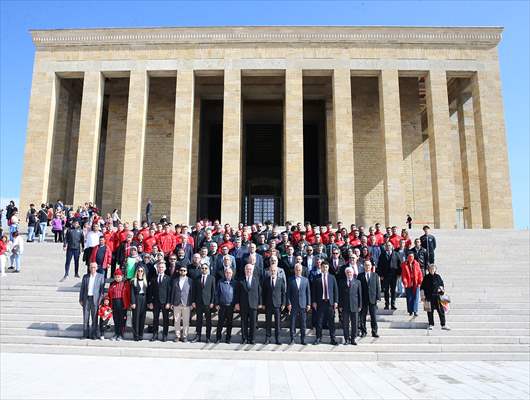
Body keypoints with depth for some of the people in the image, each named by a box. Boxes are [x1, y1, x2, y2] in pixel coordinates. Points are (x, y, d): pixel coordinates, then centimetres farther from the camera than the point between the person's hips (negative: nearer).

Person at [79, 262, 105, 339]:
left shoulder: (100, 277, 1)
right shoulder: (85, 276, 9)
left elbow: (102, 290, -1)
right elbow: (82, 288, 11)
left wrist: (100, 300, -8)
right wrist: (81, 299, 5)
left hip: (95, 299, -3)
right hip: (86, 299, 3)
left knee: (94, 318, 0)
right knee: (85, 317, 6)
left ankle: (93, 334, 7)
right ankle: (86, 334, 14)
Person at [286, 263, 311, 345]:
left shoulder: (306, 280, 8)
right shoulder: (291, 280, 3)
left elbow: (308, 292, 8)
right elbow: (288, 293, 3)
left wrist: (308, 304, 3)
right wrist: (288, 303, -5)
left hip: (303, 305, 1)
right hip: (293, 305, -1)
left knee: (303, 323, 5)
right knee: (292, 322, 1)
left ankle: (303, 339, 14)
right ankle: (292, 339, 10)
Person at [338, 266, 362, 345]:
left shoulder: (357, 282, 7)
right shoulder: (342, 282, 6)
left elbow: (360, 295, 6)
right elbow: (340, 295, 5)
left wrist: (360, 305, 1)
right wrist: (340, 305, -1)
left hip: (354, 306, 0)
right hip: (345, 306, 0)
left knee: (354, 324, 4)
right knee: (345, 324, 4)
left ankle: (353, 339, 16)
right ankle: (347, 339, 15)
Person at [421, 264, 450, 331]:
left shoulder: (438, 277, 5)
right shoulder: (426, 278, 2)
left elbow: (441, 284, 18)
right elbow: (422, 287, 4)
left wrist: (441, 288, -2)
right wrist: (423, 296, 0)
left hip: (437, 296, 1)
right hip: (429, 297, -1)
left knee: (441, 311, 1)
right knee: (430, 311, 5)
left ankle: (443, 325, 10)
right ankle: (431, 325, 15)